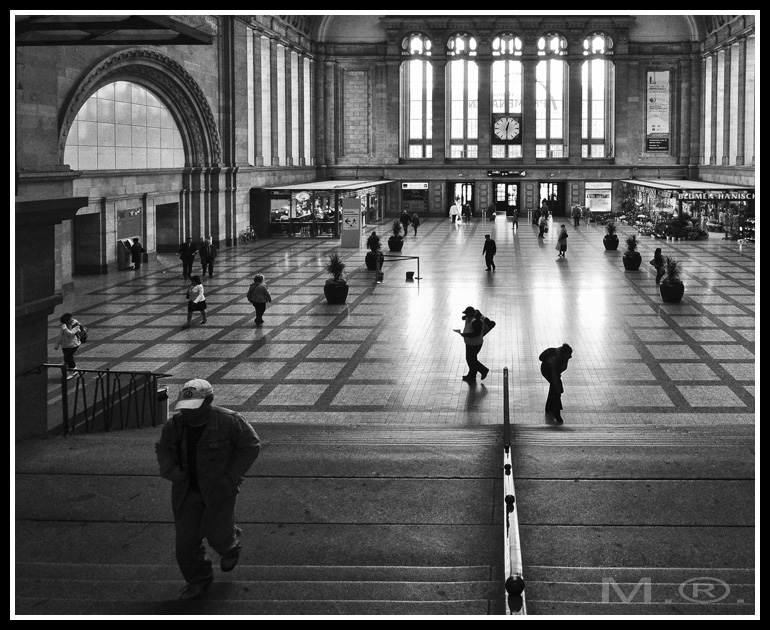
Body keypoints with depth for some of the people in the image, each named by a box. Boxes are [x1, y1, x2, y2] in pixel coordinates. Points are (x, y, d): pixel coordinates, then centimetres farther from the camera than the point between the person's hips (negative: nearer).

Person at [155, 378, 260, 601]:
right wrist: (170, 470, -7)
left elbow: (250, 445, -8)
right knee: (186, 538, 2)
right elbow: (163, 448, 11)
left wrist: (231, 476, -12)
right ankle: (198, 580, 23)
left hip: (219, 489, -3)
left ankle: (231, 545, 39)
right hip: (188, 490, 3)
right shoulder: (176, 425, -7)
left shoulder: (228, 421, -18)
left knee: (217, 534, 0)